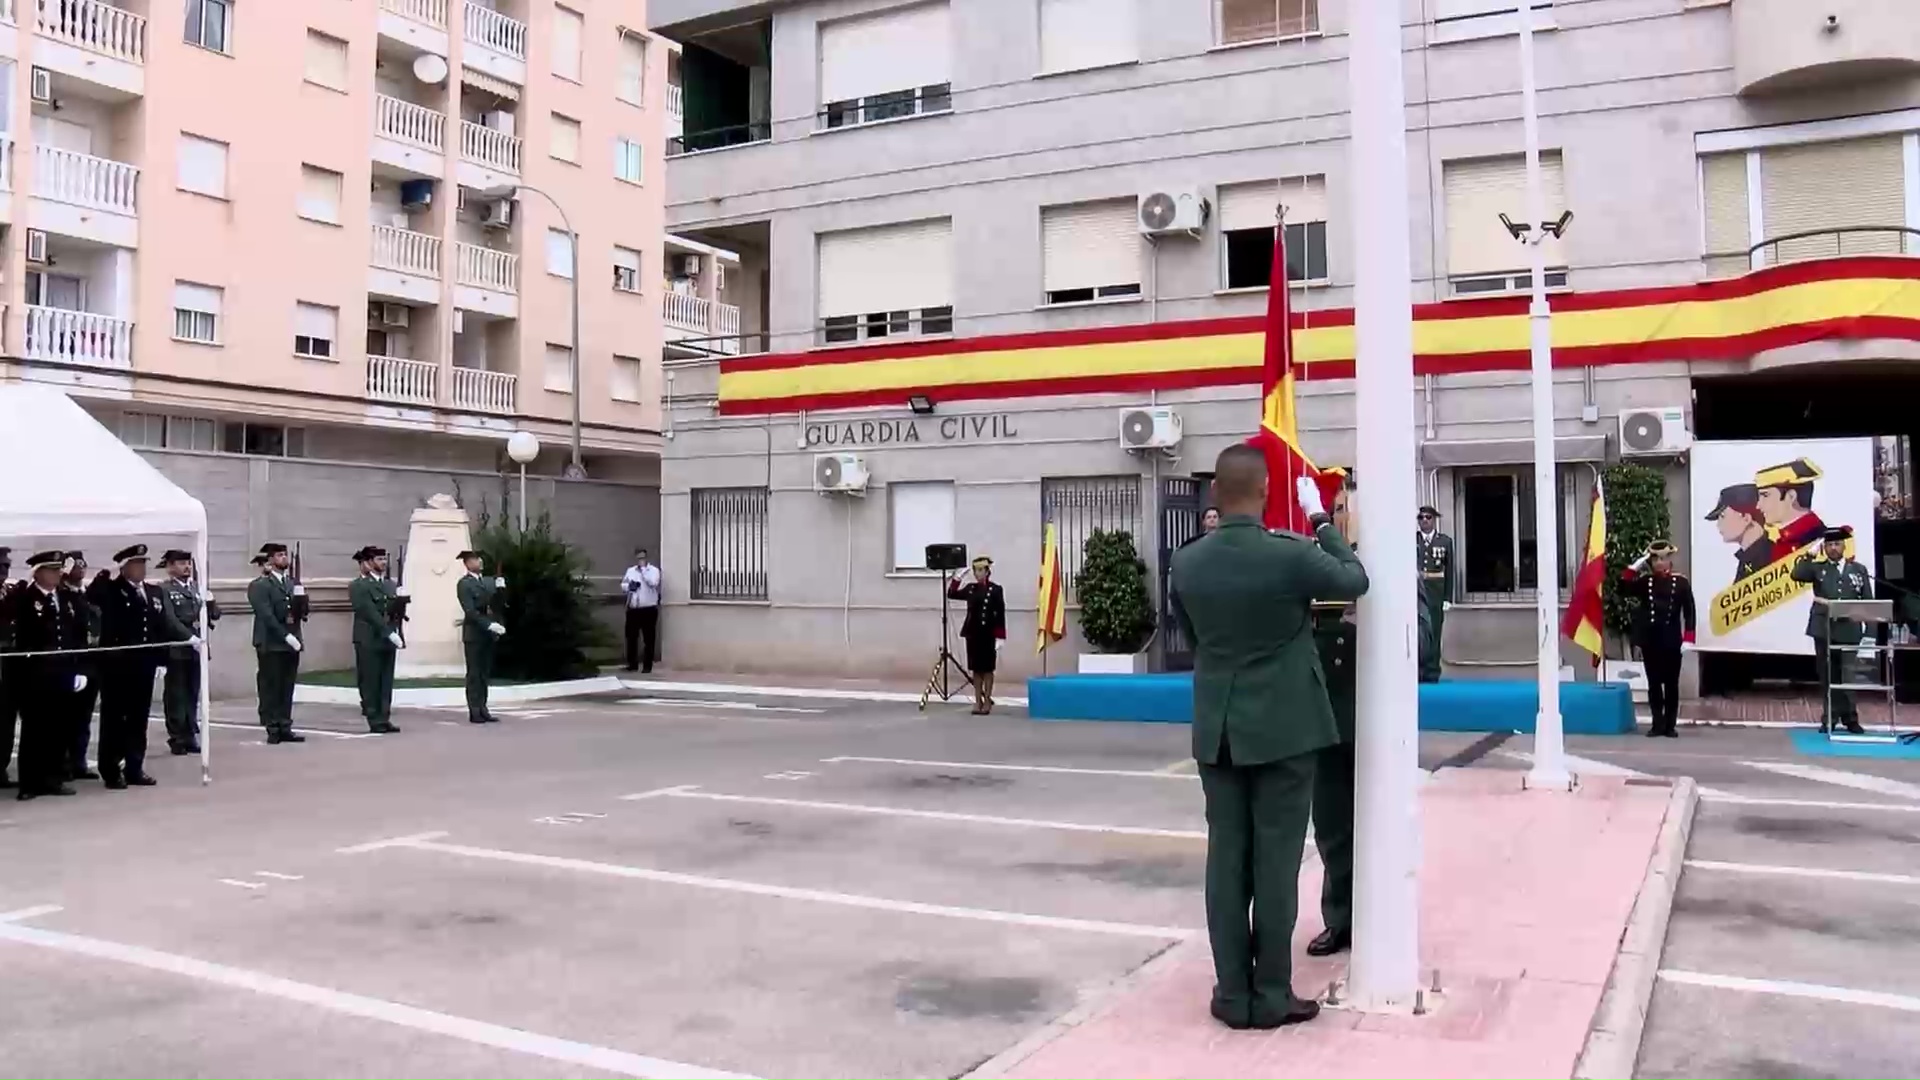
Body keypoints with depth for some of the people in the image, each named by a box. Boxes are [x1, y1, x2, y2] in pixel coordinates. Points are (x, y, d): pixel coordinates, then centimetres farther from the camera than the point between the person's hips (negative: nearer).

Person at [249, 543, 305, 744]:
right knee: (271, 688, -2)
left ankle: (284, 728, 11)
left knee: (287, 688, 7)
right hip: (271, 644, -6)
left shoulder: (292, 584, 18)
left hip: (291, 642, 6)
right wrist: (286, 636, -19)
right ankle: (273, 729, 2)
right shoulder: (259, 586, -4)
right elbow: (266, 615, -13)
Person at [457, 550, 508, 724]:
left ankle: (482, 710, 11)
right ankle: (474, 712, 0)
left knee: (484, 673, 7)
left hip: (488, 633, 6)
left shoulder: (488, 582, 15)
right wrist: (489, 625, -22)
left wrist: (499, 589, -5)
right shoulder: (464, 584, -6)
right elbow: (470, 611, -14)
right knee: (474, 674, -2)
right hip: (474, 633, -6)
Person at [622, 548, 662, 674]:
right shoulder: (630, 570, 15)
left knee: (648, 638, -1)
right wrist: (629, 586, -10)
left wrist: (643, 568, -13)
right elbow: (623, 585, 13)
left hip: (649, 609, -5)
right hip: (633, 609, 5)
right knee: (631, 637, 8)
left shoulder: (654, 570, 0)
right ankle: (632, 664, 18)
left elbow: (653, 582, -19)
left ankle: (648, 666, 4)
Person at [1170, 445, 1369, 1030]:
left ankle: (1233, 994, 14)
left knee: (1226, 858, 8)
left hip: (1217, 729, 4)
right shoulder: (1293, 555, -15)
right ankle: (1272, 996, 11)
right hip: (1284, 728, -3)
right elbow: (1355, 581, 4)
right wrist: (1321, 521, 14)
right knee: (1276, 861, 3)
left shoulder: (1186, 562, -3)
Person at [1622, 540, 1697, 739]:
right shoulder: (1644, 581, 5)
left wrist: (1688, 639, -8)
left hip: (1671, 641, -2)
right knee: (1654, 683, 6)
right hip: (1649, 640, 2)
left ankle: (1670, 725, 11)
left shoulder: (1681, 582, -1)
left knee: (1671, 684, 5)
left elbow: (1689, 612, -2)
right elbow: (1623, 590, -8)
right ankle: (1658, 724, 12)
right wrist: (1635, 566, -11)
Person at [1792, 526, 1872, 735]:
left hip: (1850, 631, 0)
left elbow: (1868, 602, 7)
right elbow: (1797, 575, -13)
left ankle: (1850, 718, 11)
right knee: (1828, 677, 5)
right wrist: (1810, 554, -9)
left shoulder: (1859, 570, 10)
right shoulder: (1817, 568, 7)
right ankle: (1830, 718, 11)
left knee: (1849, 676, 1)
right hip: (1824, 631, 0)